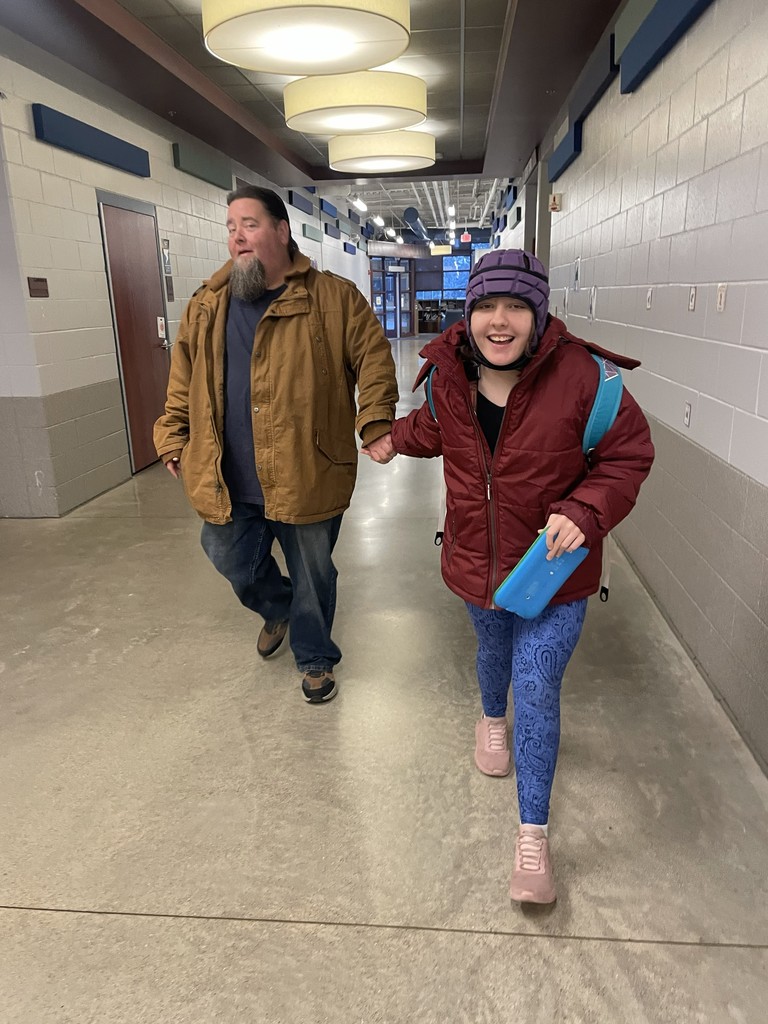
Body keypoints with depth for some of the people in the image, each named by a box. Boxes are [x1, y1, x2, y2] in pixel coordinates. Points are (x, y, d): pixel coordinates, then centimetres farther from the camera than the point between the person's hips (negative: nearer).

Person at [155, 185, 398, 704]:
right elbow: (184, 379, 13)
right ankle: (278, 609, 51)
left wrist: (376, 423, -16)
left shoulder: (334, 297, -4)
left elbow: (374, 357, -5)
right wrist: (174, 438, 8)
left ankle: (316, 658, 38)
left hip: (307, 478, -3)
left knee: (312, 577, 12)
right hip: (228, 481, 4)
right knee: (234, 564, 18)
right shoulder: (208, 306, 7)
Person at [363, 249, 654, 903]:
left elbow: (629, 455, -12)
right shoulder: (448, 375, -8)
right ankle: (493, 718, 63)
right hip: (477, 562, 4)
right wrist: (397, 439, 19)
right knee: (494, 648, 28)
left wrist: (585, 512, -25)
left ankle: (533, 836, 17)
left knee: (538, 691, -1)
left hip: (554, 569, -4)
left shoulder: (580, 376, -22)